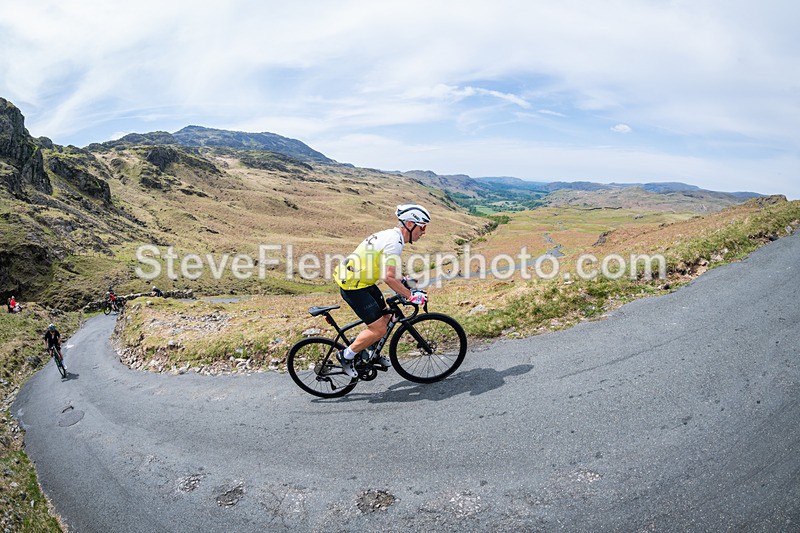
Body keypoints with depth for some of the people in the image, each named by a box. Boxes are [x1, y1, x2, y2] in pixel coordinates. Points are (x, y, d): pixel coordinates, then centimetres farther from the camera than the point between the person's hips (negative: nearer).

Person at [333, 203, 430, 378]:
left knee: (385, 317, 18)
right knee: (379, 329, -7)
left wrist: (404, 280, 22)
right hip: (354, 286, -10)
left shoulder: (392, 235, 10)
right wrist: (411, 295, -20)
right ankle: (346, 355, 9)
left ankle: (370, 355, 34)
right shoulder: (394, 241, -22)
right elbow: (389, 277, -28)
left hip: (362, 282, 10)